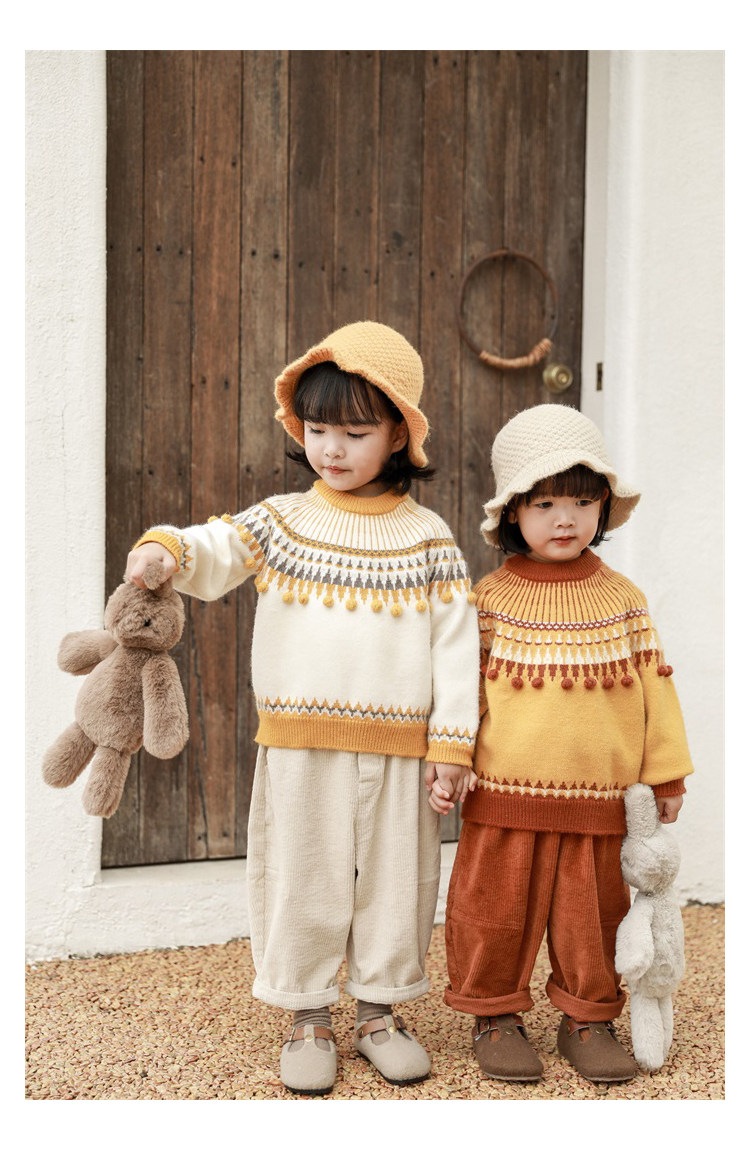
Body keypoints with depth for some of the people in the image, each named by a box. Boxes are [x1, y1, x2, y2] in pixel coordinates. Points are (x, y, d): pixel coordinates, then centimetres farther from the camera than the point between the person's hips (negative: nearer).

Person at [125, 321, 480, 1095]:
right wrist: (163, 549, -33)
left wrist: (451, 748, -5)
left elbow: (455, 645, 0)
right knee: (301, 881, 9)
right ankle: (307, 1018, 26)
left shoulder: (427, 537, 2)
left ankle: (379, 1012, 31)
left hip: (399, 754, 0)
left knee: (394, 883, 11)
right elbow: (213, 553, -9)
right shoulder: (280, 522, 4)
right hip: (300, 749, 0)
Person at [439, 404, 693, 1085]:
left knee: (594, 911, 10)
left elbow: (653, 686, 7)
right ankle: (495, 1014, 24)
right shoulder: (491, 599, -1)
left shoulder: (622, 600, 4)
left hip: (600, 799, 2)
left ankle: (589, 1018, 28)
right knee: (497, 908, 6)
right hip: (505, 797, -1)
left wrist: (666, 773, 7)